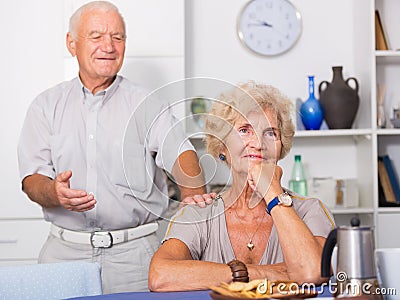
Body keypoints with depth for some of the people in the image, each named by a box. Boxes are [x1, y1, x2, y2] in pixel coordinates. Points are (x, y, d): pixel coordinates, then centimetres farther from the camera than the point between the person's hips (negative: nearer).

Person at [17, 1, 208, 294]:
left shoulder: (145, 104, 5)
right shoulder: (47, 105, 9)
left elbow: (180, 153, -10)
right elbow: (32, 180, 2)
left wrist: (193, 194, -32)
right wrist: (55, 193, -22)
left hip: (133, 251, -1)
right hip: (65, 250, 1)